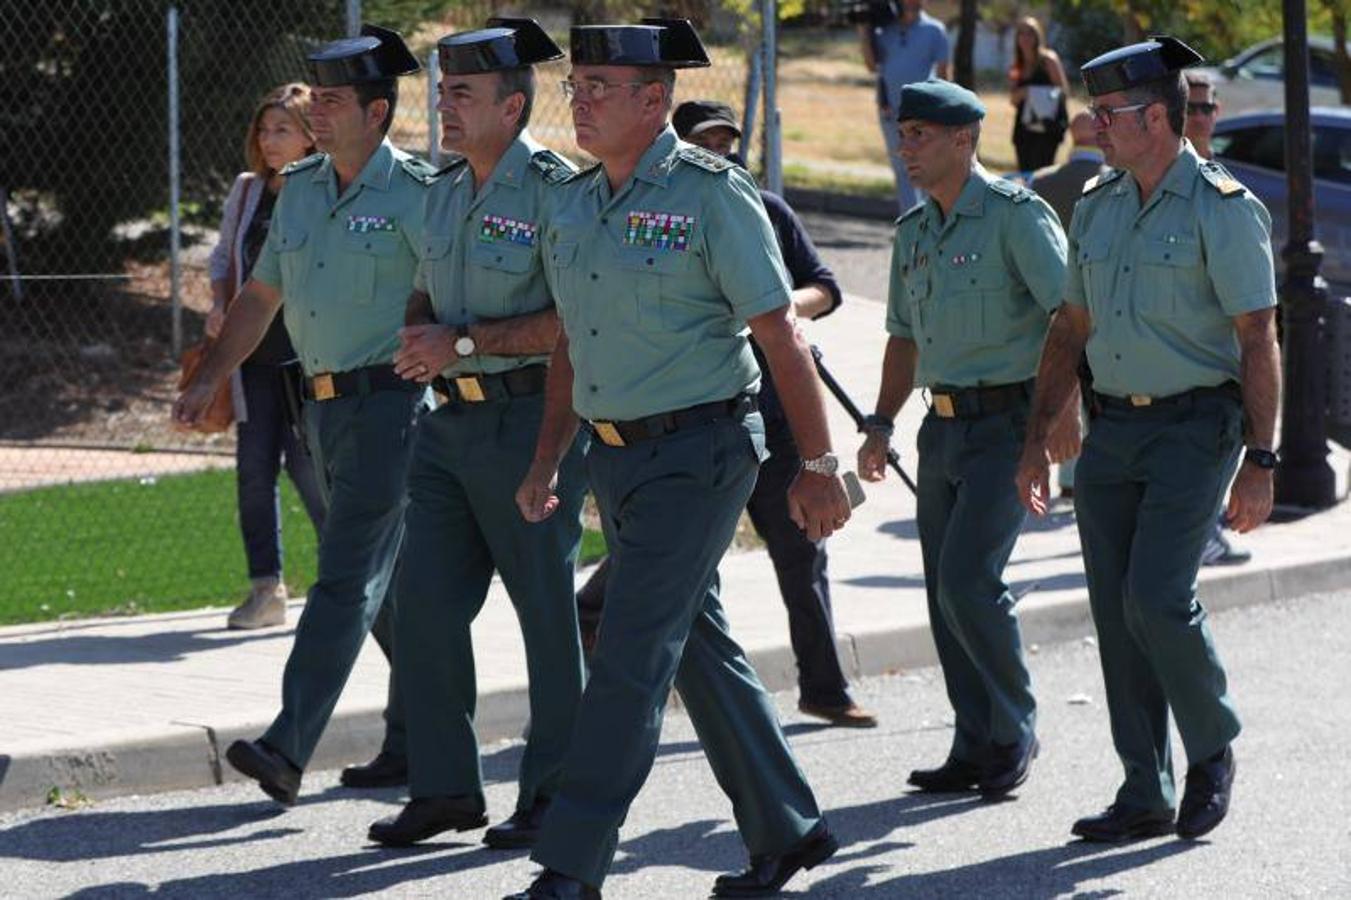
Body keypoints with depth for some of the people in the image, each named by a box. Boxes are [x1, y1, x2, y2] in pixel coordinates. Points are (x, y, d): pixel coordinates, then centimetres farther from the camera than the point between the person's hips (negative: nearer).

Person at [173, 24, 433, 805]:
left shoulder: (415, 195, -10)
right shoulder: (299, 190, 12)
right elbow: (261, 294, 18)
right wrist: (210, 379, 10)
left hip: (391, 401, -8)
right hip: (325, 406, 8)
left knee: (349, 576, -11)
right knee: (388, 581, 14)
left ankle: (288, 748, -17)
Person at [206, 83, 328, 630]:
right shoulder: (247, 191, 9)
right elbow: (222, 257, 22)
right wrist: (218, 306, 5)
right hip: (253, 354, 5)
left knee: (308, 468, -6)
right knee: (254, 469, 2)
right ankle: (266, 589, 10)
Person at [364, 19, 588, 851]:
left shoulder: (555, 189, -12)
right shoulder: (445, 191, 12)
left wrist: (464, 342, -17)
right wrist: (416, 339, 2)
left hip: (529, 420, -8)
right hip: (451, 420, 8)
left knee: (548, 610, 2)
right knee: (426, 601, 5)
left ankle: (555, 792, 12)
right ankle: (445, 786, 13)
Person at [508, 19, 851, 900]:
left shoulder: (711, 196, -12)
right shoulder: (572, 202, 10)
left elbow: (782, 337, -11)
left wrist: (819, 463, -11)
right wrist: (548, 460, 14)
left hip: (698, 453, -8)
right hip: (618, 455, 8)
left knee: (632, 655, -10)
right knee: (700, 646, 14)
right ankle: (786, 829, 26)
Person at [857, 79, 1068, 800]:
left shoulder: (1014, 215, -9)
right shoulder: (913, 231, 14)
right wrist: (881, 424, 12)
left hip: (1006, 423, -8)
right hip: (943, 427, 8)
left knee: (968, 580, -15)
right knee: (945, 591, 6)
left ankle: (1015, 732, 2)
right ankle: (977, 748, 14)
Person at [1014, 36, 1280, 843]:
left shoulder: (1224, 210, -9)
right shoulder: (1098, 208, 11)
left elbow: (1259, 341, -11)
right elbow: (1071, 329, 18)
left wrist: (1260, 462, -16)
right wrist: (1037, 440, 13)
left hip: (1196, 427, -7)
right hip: (1115, 428, 7)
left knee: (1158, 598, -16)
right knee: (1117, 612, 4)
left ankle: (1213, 750, 7)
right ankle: (1146, 796, 11)